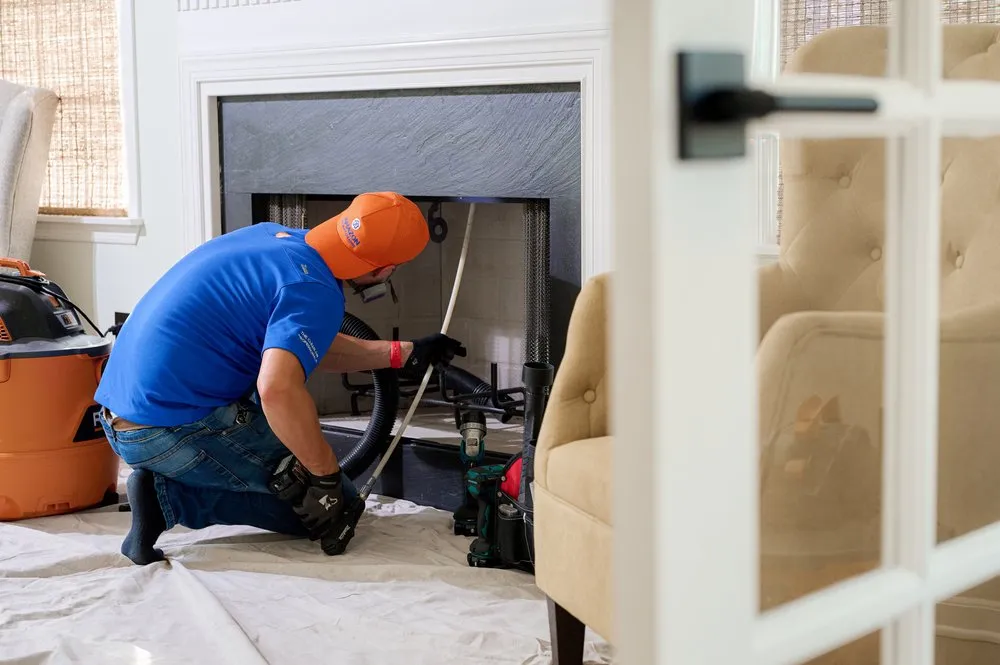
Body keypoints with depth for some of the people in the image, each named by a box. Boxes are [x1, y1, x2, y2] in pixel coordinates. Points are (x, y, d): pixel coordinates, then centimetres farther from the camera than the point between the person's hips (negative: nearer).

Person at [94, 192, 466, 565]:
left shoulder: (274, 237, 11)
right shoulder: (315, 291, -17)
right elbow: (277, 388, -34)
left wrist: (401, 355, 28)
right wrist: (326, 474, -19)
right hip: (173, 430, -9)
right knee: (334, 505, 2)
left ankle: (163, 485, 4)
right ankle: (172, 498, -9)